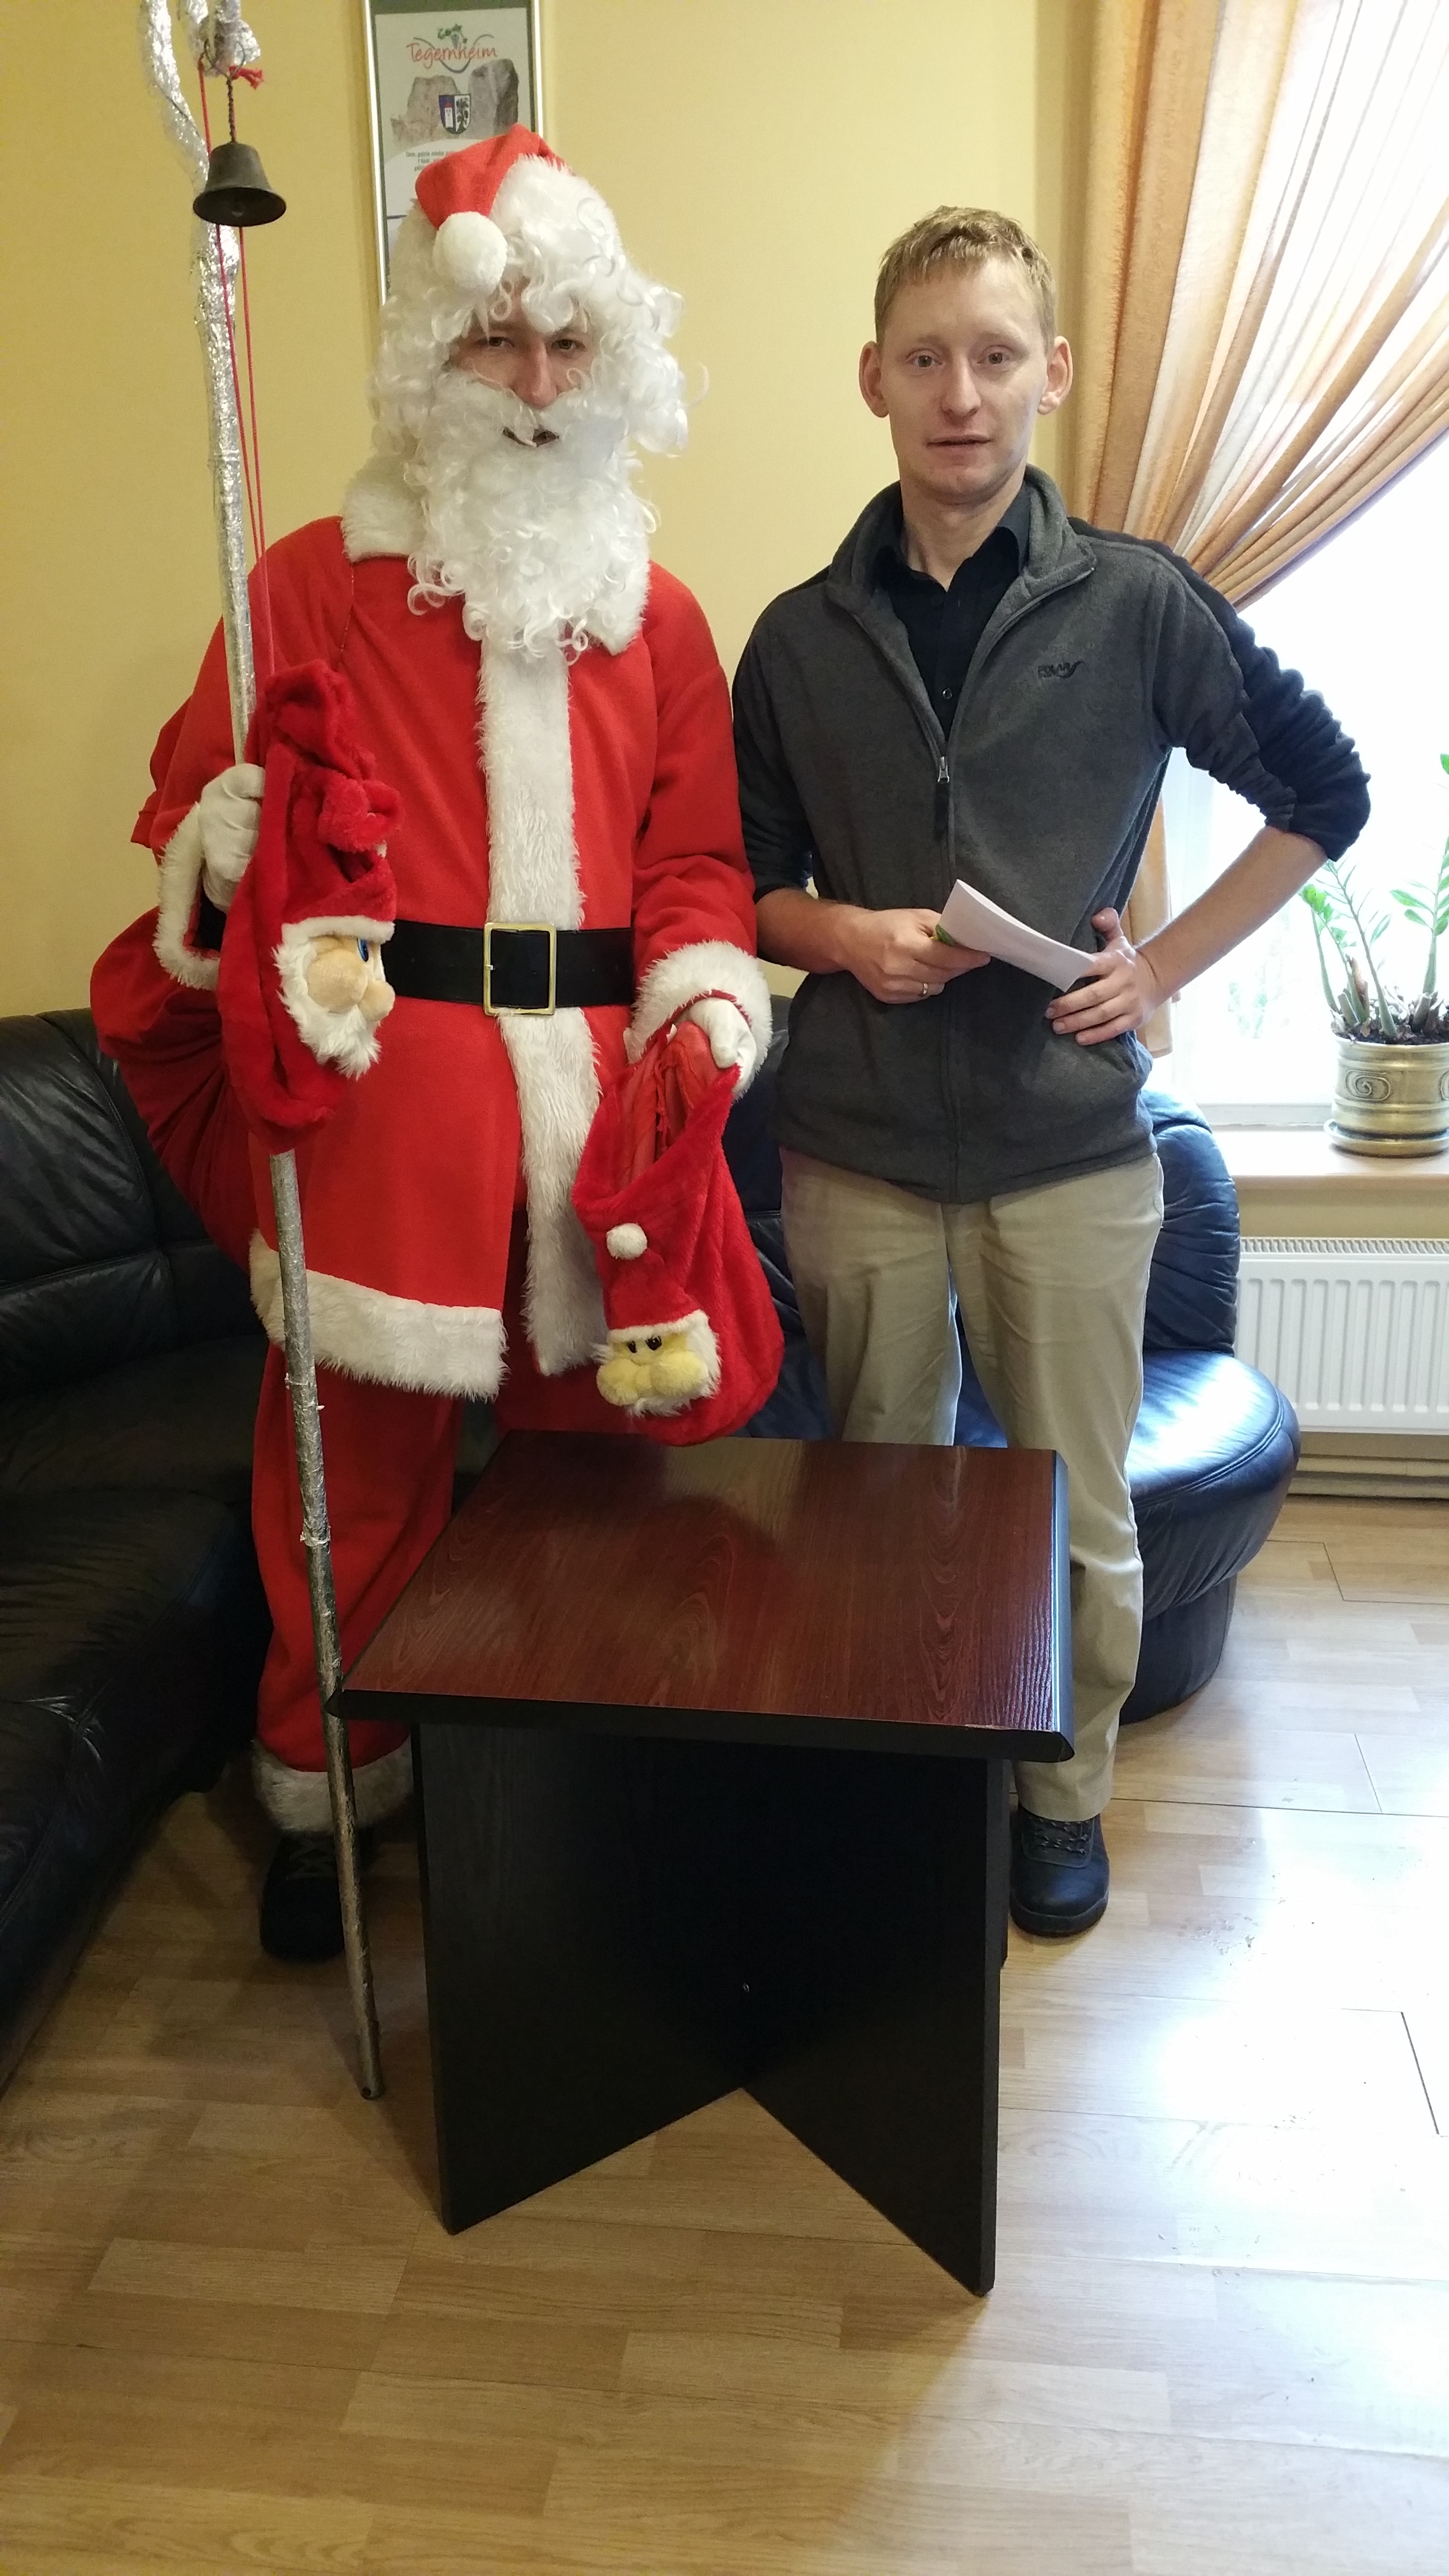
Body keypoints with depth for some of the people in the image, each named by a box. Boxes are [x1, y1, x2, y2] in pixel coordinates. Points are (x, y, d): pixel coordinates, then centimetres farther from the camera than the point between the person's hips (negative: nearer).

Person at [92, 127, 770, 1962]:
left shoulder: (655, 613, 14)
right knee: (362, 1466, 4)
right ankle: (327, 1793, 26)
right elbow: (202, 796, 4)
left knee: (593, 1437, 11)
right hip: (380, 1085, -3)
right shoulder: (318, 581, 3)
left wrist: (709, 984, -3)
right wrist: (227, 845, -19)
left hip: (595, 1088, 3)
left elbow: (693, 854, 15)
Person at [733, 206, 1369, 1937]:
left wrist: (1170, 965, -2)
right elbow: (746, 883, 10)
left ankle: (1065, 1794, 33)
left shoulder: (1137, 606, -2)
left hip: (1069, 1143, -1)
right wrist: (841, 937, -10)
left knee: (1078, 1513, 9)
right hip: (857, 1146, 2)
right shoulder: (801, 638, 3)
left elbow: (1325, 792, 6)